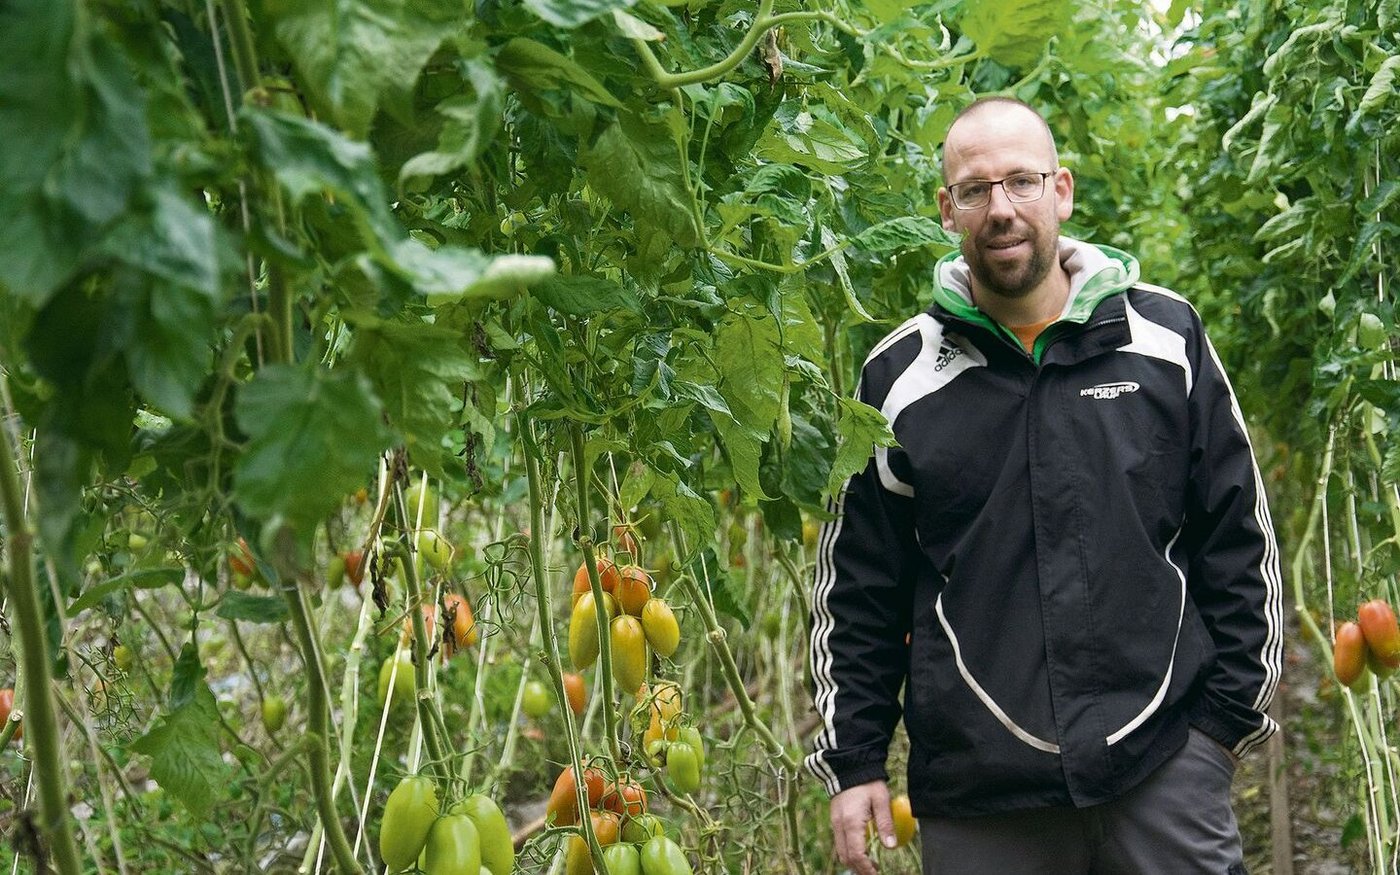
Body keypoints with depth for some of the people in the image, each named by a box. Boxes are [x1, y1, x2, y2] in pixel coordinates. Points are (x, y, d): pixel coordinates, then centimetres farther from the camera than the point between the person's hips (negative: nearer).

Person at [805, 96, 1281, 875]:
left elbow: (1240, 540, 9)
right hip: (978, 793, 0)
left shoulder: (1165, 338, 5)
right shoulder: (900, 377, 4)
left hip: (1164, 761, 0)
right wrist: (854, 761, 5)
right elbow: (856, 588, 8)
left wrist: (1230, 714, 4)